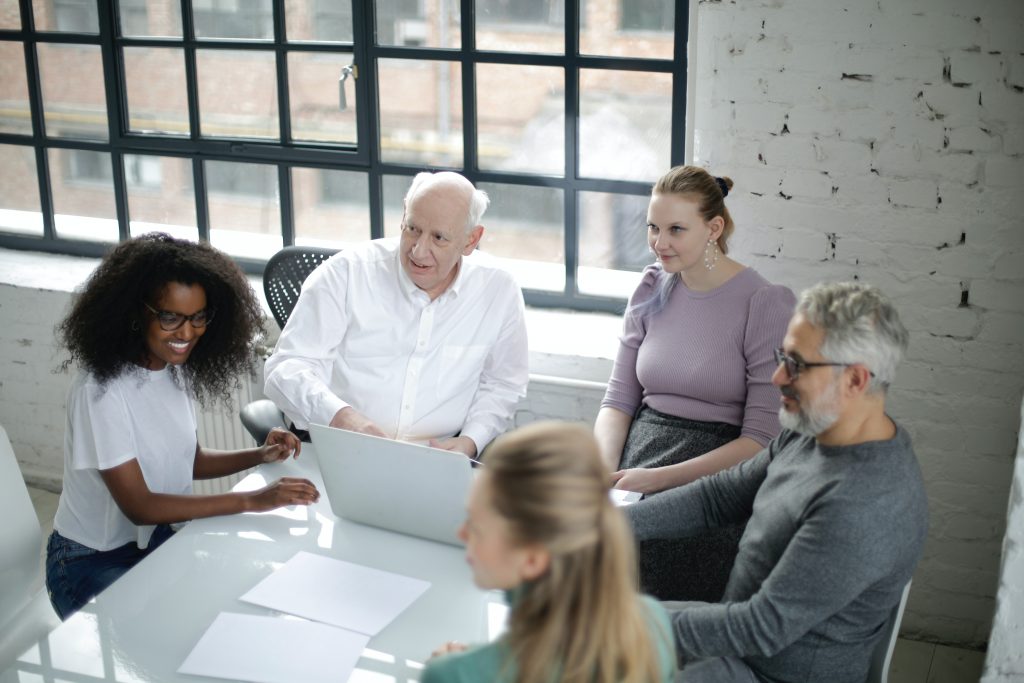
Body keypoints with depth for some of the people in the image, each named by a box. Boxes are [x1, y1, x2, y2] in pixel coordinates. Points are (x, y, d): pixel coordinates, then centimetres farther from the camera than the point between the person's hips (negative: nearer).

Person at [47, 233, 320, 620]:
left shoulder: (175, 370, -2)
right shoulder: (101, 390, -25)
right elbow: (138, 506, -27)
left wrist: (259, 457, -7)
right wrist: (251, 500, -32)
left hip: (160, 539, 7)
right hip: (93, 563, -7)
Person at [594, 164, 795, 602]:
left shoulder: (766, 304, -6)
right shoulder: (652, 291, 11)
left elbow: (762, 439, -10)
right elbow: (618, 400, 13)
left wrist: (659, 478, -16)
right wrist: (604, 470, -7)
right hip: (640, 452, 5)